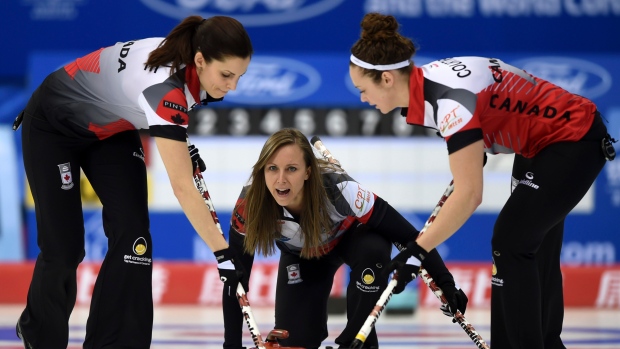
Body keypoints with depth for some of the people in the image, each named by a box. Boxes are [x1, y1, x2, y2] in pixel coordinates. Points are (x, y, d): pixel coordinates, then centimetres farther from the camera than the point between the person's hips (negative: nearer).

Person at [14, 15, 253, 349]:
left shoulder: (187, 59, -20)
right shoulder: (165, 84, -42)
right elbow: (182, 187, -43)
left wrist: (181, 143, 4)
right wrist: (223, 252, -44)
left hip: (111, 128, 7)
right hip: (54, 124, -7)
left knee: (132, 233, -9)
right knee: (64, 244, -1)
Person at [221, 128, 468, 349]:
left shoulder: (339, 191, -40)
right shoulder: (249, 205, -34)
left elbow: (408, 235, -33)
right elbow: (235, 277, -24)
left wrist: (446, 284, -35)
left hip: (352, 238, -2)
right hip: (301, 255, 2)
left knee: (373, 250, -37)